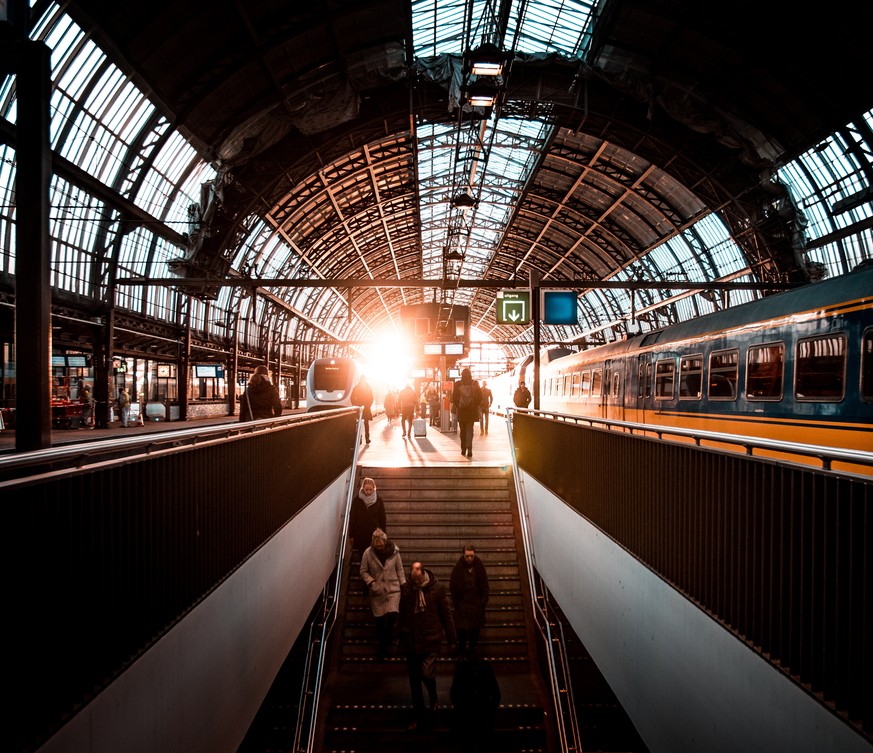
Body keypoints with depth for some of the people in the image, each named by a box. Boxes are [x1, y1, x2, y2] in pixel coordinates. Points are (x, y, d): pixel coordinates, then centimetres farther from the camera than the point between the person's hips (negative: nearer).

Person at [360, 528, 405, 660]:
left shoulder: (394, 551, -7)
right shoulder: (368, 553, -10)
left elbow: (399, 570, 3)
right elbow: (363, 572, -1)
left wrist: (404, 586, 0)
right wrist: (372, 583, -15)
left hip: (393, 589, 0)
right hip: (377, 592, 0)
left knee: (393, 614, -16)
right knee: (380, 620, 3)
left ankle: (387, 643, 8)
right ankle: (381, 646, 26)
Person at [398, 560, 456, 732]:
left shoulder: (436, 588, -12)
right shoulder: (406, 588, -6)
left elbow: (446, 613, -6)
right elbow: (402, 614, 5)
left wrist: (451, 638, -3)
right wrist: (401, 637, 11)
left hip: (431, 639, -3)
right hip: (411, 640, 3)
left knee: (427, 673, -14)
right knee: (414, 680, 11)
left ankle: (433, 697, 20)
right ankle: (419, 716, 28)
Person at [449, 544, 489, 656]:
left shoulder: (480, 567, -4)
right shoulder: (458, 567, -9)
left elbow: (485, 586, 3)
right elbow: (452, 587, -2)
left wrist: (483, 601, -3)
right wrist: (455, 602, -5)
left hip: (477, 604, 2)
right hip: (462, 604, -1)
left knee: (475, 629, 9)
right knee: (462, 629, -2)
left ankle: (472, 649, 28)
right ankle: (461, 650, 20)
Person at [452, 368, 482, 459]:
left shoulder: (458, 384, -4)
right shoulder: (475, 383, -2)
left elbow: (454, 397, -3)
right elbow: (480, 396, -1)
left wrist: (457, 406, 9)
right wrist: (476, 405, 10)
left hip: (461, 410, 0)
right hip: (472, 410, 0)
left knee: (462, 430, 11)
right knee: (470, 429, 4)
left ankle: (463, 449, 14)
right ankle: (469, 448, -13)